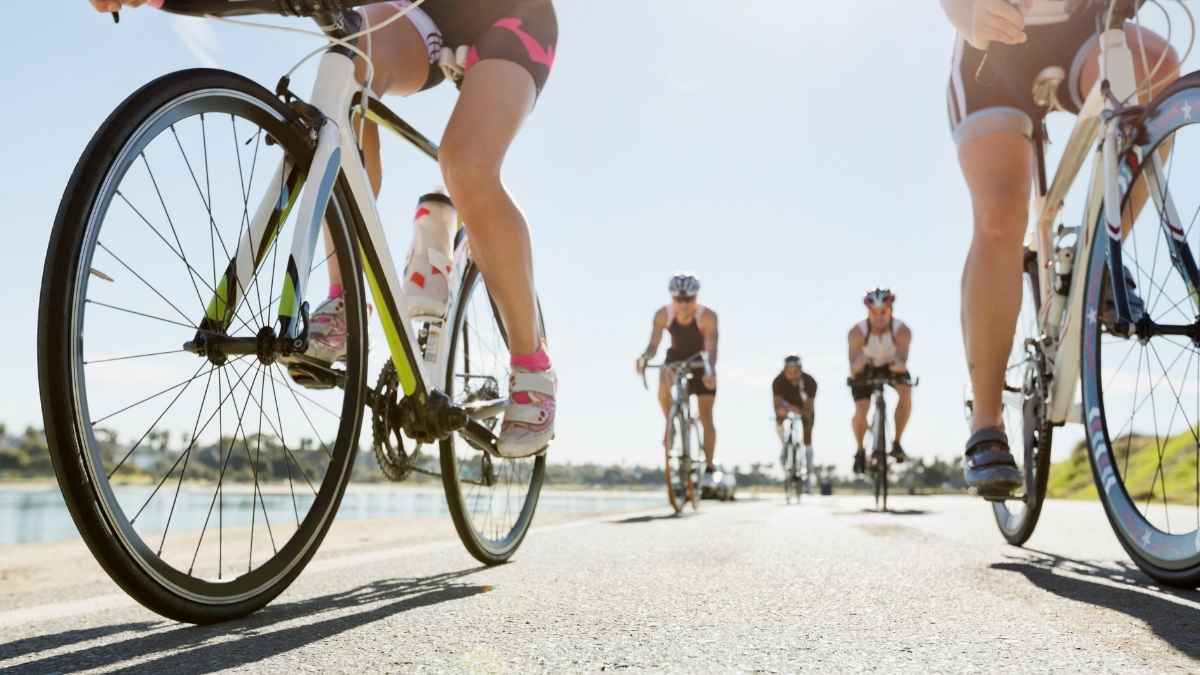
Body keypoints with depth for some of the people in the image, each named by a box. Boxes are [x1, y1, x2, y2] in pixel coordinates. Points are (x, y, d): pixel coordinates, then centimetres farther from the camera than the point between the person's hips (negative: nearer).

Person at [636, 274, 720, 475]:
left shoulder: (707, 316, -28)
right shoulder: (663, 314, -21)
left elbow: (711, 348, -35)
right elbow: (653, 345, -24)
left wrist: (710, 369, -54)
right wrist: (644, 358, -46)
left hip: (701, 363, -1)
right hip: (675, 360, 1)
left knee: (706, 417, -2)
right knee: (664, 382, -35)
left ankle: (709, 465, 11)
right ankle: (670, 424, -11)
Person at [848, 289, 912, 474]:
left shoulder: (902, 331, -30)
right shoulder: (857, 332, -32)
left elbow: (903, 363, -42)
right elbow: (853, 369, -40)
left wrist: (899, 365, -65)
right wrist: (859, 363, -62)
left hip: (892, 366, 1)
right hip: (865, 369, -1)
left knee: (906, 392, -27)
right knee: (860, 411, -17)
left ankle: (897, 442, -9)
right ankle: (860, 451, 11)